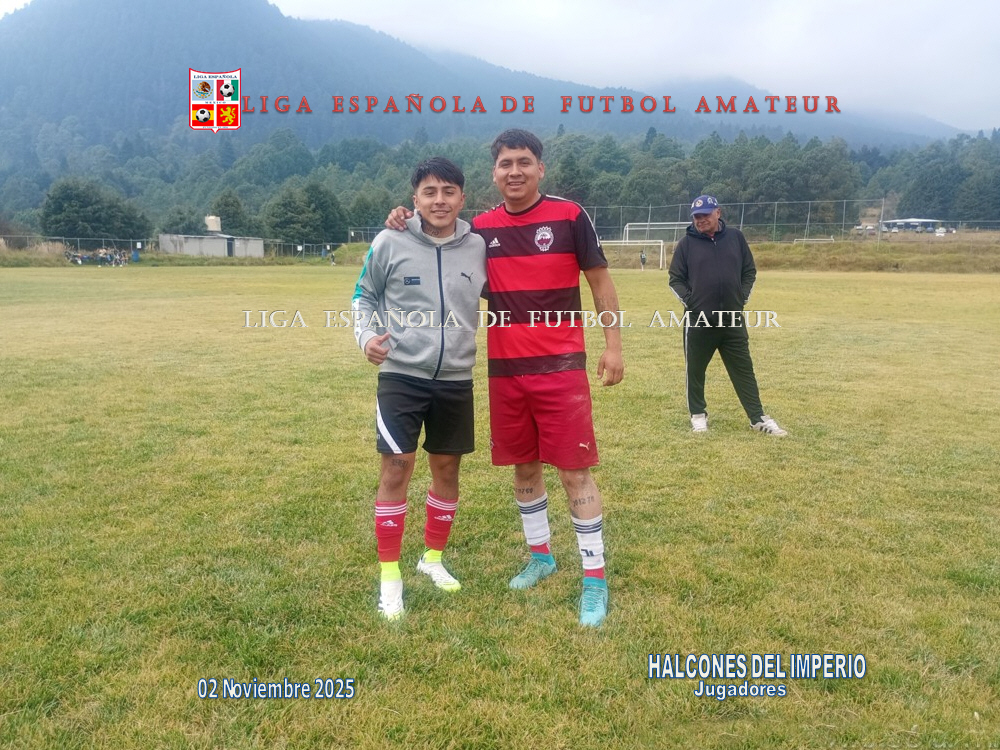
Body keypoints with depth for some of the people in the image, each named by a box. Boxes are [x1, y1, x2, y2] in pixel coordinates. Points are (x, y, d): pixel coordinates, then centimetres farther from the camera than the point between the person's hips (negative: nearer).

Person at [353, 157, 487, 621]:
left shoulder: (478, 247, 1)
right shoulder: (390, 243, -6)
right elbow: (364, 296, 5)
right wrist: (366, 336, -12)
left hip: (456, 379, 3)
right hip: (401, 374, -3)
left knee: (447, 468, 11)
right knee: (396, 468, -4)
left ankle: (433, 558, 32)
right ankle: (390, 574, 11)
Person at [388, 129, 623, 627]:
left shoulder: (568, 216, -4)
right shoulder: (481, 228, 6)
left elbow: (600, 282, 2)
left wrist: (613, 344, -4)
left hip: (561, 367, -4)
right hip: (505, 370, 4)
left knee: (575, 471, -2)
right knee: (523, 468, 14)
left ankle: (595, 579, 9)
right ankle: (540, 556, 33)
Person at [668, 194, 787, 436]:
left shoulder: (736, 237, 6)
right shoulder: (686, 243, 0)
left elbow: (749, 271, 12)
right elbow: (676, 279, 2)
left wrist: (743, 298, 1)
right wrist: (689, 300, -9)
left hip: (732, 319, 2)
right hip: (698, 320, -1)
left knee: (744, 370, 7)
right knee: (695, 371, 8)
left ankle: (758, 418, 13)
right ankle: (698, 415, 24)